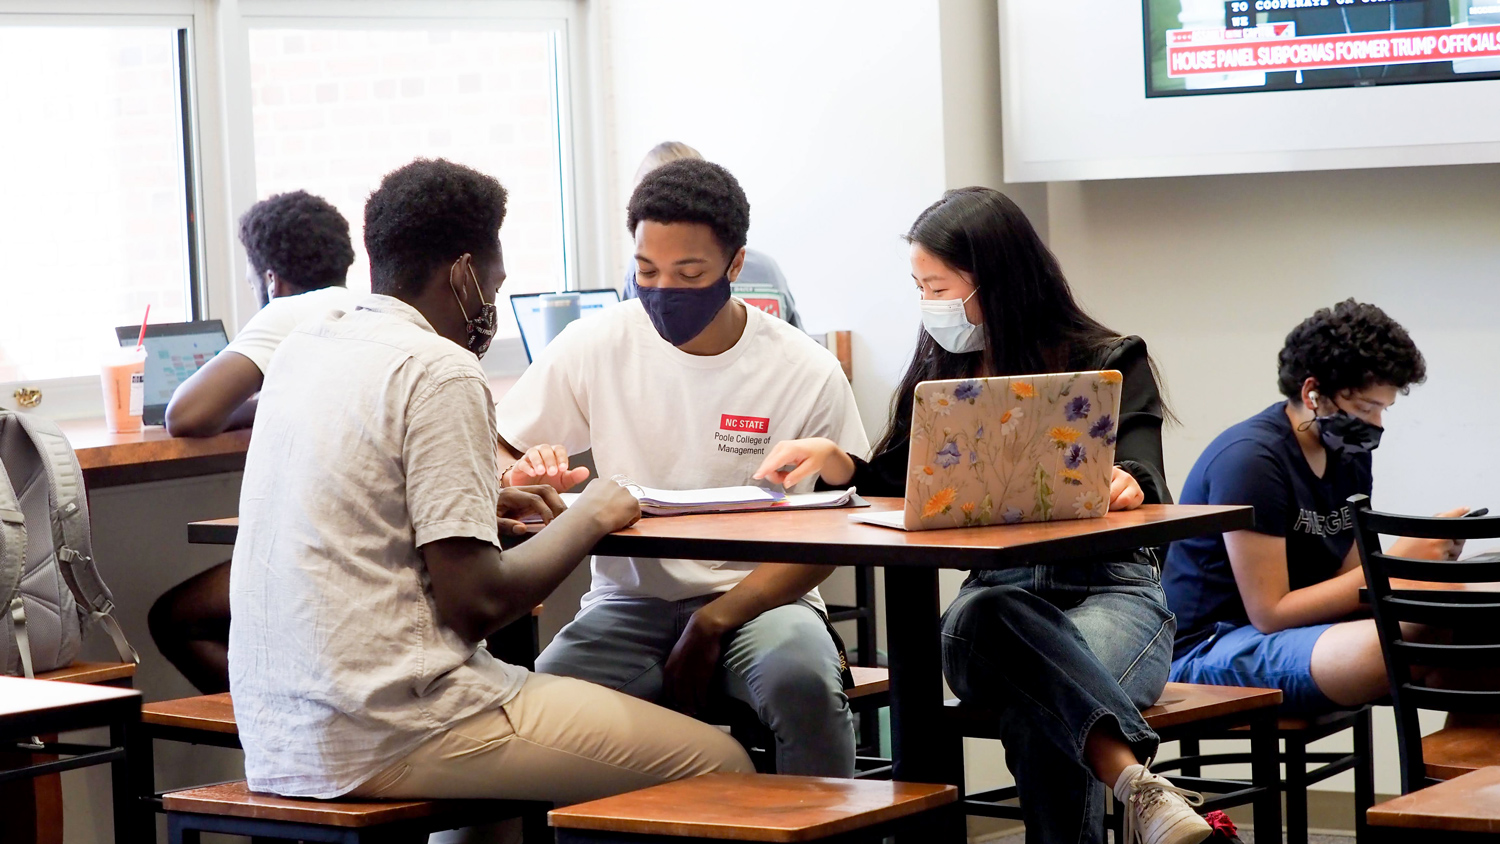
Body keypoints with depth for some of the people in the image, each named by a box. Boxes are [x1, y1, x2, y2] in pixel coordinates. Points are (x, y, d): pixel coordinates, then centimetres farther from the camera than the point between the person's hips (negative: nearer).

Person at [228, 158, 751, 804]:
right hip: (389, 740, -9)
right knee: (719, 764, -1)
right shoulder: (439, 370, -12)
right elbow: (475, 602, -16)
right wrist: (587, 519, 0)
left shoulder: (302, 348, 12)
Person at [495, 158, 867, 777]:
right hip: (629, 601, 1)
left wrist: (713, 623, -16)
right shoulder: (593, 348, 1)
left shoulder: (805, 371, -4)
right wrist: (524, 477, -19)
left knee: (801, 677, -35)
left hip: (757, 601, -1)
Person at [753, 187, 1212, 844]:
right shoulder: (942, 372, 19)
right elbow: (902, 489, 18)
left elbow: (1142, 479, -9)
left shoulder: (1110, 363, 5)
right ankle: (1139, 783, -59)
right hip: (995, 589, 2)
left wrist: (1127, 483, -35)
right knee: (981, 621, -41)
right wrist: (833, 460, -4)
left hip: (1109, 587, -2)